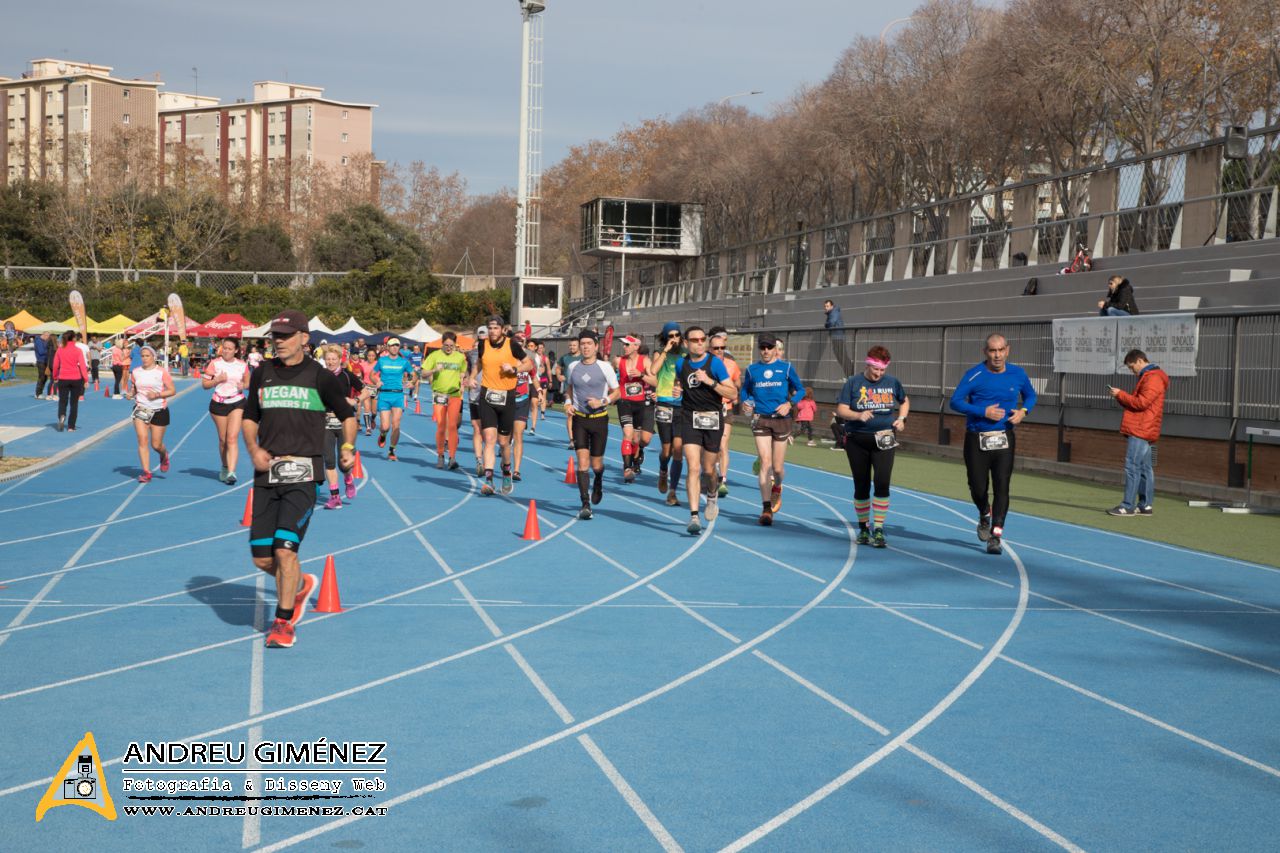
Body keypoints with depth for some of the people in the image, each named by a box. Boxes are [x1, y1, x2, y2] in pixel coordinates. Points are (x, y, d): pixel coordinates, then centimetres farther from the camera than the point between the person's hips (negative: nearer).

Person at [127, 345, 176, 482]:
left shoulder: (162, 372, -6)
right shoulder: (135, 372, 4)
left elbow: (172, 390, -6)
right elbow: (133, 388, 16)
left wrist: (157, 395, -20)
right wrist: (130, 394, -7)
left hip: (159, 410, -2)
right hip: (141, 409, 2)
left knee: (156, 444, 2)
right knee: (142, 440, -12)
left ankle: (164, 455, 39)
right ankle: (146, 472, -8)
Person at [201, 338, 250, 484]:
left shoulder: (242, 365, 2)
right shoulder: (214, 364, -1)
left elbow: (247, 382, 16)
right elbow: (204, 384, 0)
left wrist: (243, 386, -7)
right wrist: (217, 380, -17)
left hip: (237, 403, -1)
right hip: (218, 404, 1)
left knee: (232, 438, -13)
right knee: (223, 439, 9)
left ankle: (231, 472, -21)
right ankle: (224, 468, 31)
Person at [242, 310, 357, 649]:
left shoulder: (320, 377, 1)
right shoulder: (262, 374, 11)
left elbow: (348, 415, 13)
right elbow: (250, 418, 19)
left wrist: (348, 447, -2)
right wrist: (253, 449, 2)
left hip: (301, 474, -4)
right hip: (266, 474, 4)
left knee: (285, 549, -15)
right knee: (262, 558, 3)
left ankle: (284, 622, -1)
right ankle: (299, 585, 34)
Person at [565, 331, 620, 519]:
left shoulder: (605, 367, -5)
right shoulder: (573, 367, 4)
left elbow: (616, 392, 1)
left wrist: (602, 402, -15)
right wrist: (568, 402, 3)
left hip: (599, 419, -1)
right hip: (579, 419, 1)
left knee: (596, 463, 7)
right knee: (582, 462, -12)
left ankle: (598, 483, 43)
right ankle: (585, 504, -13)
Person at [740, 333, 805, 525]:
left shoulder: (786, 368, 3)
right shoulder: (752, 369, 7)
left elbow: (800, 389, 8)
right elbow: (745, 390, 18)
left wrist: (789, 404, -9)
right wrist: (745, 403, -3)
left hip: (781, 420, 0)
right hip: (760, 420, 0)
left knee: (777, 467, 5)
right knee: (765, 462, -13)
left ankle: (776, 488, 42)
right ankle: (766, 509, -12)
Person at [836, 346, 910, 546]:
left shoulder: (892, 382, 5)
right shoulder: (853, 383, -2)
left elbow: (905, 401, 23)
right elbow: (841, 409, -6)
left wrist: (901, 419, 5)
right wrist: (858, 415, -24)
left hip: (884, 440, 0)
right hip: (857, 441, 0)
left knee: (882, 482, -14)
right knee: (861, 486, 7)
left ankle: (878, 529, -8)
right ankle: (863, 528, 22)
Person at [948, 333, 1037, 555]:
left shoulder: (1017, 374, 2)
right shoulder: (974, 375, -9)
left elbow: (1030, 395, 18)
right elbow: (955, 401, -11)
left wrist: (1023, 411, -4)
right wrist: (983, 412, -20)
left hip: (1004, 439, 2)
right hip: (976, 439, -1)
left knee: (1002, 487, -9)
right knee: (978, 489, 3)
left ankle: (995, 536, -4)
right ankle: (985, 517, 37)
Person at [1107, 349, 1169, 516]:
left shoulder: (1152, 378, -11)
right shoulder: (1147, 377, 22)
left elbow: (1141, 402, -19)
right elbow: (1137, 403, 23)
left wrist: (1120, 394, -10)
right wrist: (1120, 397, 8)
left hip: (1140, 431, -10)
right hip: (1143, 432, 10)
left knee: (1132, 466, -12)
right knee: (1145, 468, 10)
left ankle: (1128, 506, -14)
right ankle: (1145, 505, 12)